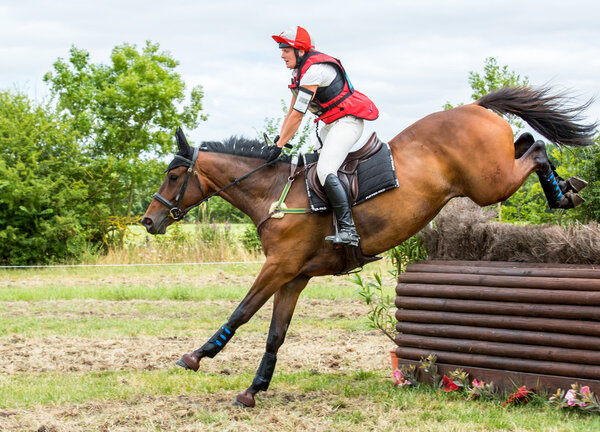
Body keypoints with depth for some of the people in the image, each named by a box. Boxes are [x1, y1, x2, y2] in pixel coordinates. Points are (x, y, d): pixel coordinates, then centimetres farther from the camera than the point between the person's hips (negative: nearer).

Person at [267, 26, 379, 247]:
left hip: (347, 121, -11)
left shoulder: (313, 70, -21)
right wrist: (278, 139, 9)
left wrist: (279, 146, -16)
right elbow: (291, 112, 18)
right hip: (331, 124, 11)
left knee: (325, 171, -25)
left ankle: (348, 230, -32)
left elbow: (298, 116, -21)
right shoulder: (301, 70, 12)